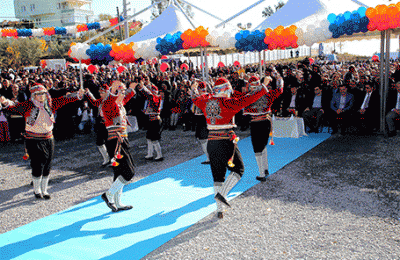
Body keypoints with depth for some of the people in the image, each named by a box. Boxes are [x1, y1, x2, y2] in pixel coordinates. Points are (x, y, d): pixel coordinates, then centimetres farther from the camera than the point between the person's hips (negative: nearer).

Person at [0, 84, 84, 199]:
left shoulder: (50, 104, 2)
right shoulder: (28, 106, -8)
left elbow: (64, 99, 3)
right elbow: (16, 107, -21)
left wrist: (77, 95, -5)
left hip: (48, 139, 4)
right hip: (33, 141, -4)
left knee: (47, 166, 8)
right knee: (37, 166, -4)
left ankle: (44, 190, 25)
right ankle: (37, 190, 18)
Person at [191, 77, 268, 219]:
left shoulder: (206, 102, 6)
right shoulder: (228, 102, -10)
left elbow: (196, 99, 27)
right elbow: (247, 99, -9)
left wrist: (194, 90, 48)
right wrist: (263, 90, 3)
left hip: (211, 142, 6)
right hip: (226, 142, -6)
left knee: (217, 175, 12)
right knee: (238, 169, 11)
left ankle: (219, 210, 13)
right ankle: (222, 193, -7)